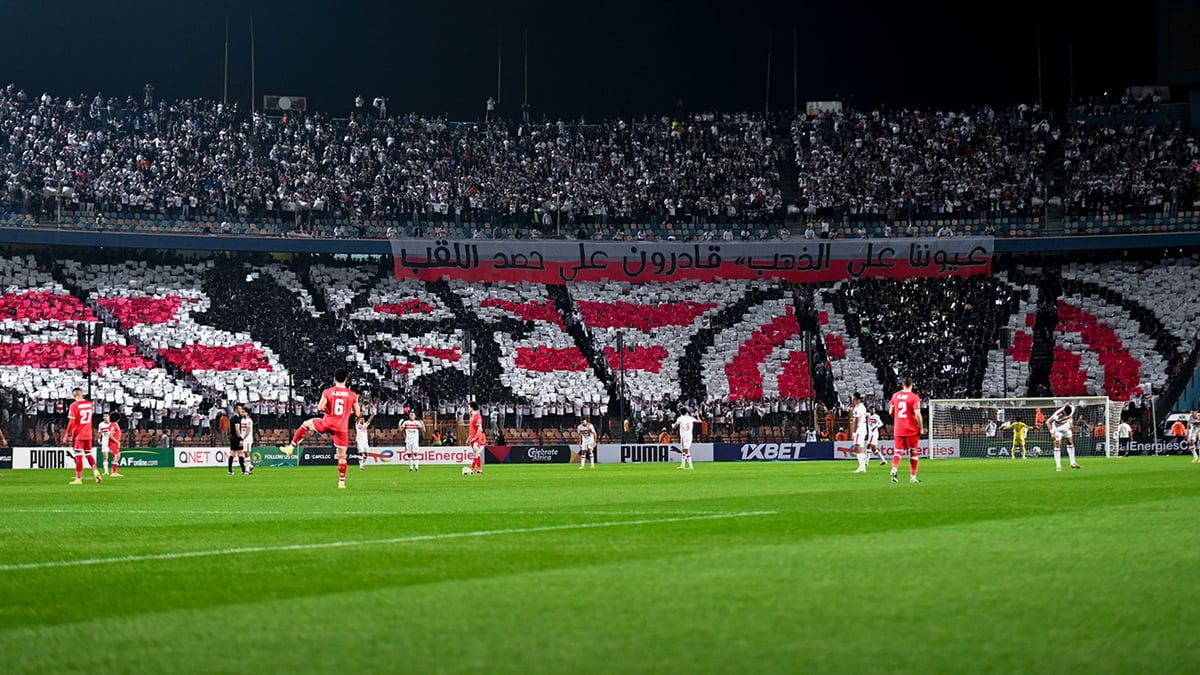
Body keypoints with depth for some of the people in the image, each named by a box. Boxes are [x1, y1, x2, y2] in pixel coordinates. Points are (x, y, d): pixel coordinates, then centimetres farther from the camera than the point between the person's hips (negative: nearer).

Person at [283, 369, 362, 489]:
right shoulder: (352, 395, 0)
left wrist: (326, 410, 9)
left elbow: (320, 408, -13)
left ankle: (291, 447, 27)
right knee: (342, 456, 8)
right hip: (342, 428, 0)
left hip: (327, 424, 0)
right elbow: (357, 413, 2)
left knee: (306, 424, 27)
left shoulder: (327, 392, -3)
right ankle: (342, 482, 8)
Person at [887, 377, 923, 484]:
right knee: (914, 453, 8)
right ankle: (913, 476, 9)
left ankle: (894, 468, -21)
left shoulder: (895, 395, 5)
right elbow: (917, 414, -15)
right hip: (912, 430, -3)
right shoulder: (914, 397, -9)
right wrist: (921, 428, -5)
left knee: (898, 451, 6)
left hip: (898, 429, 3)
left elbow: (891, 412, 9)